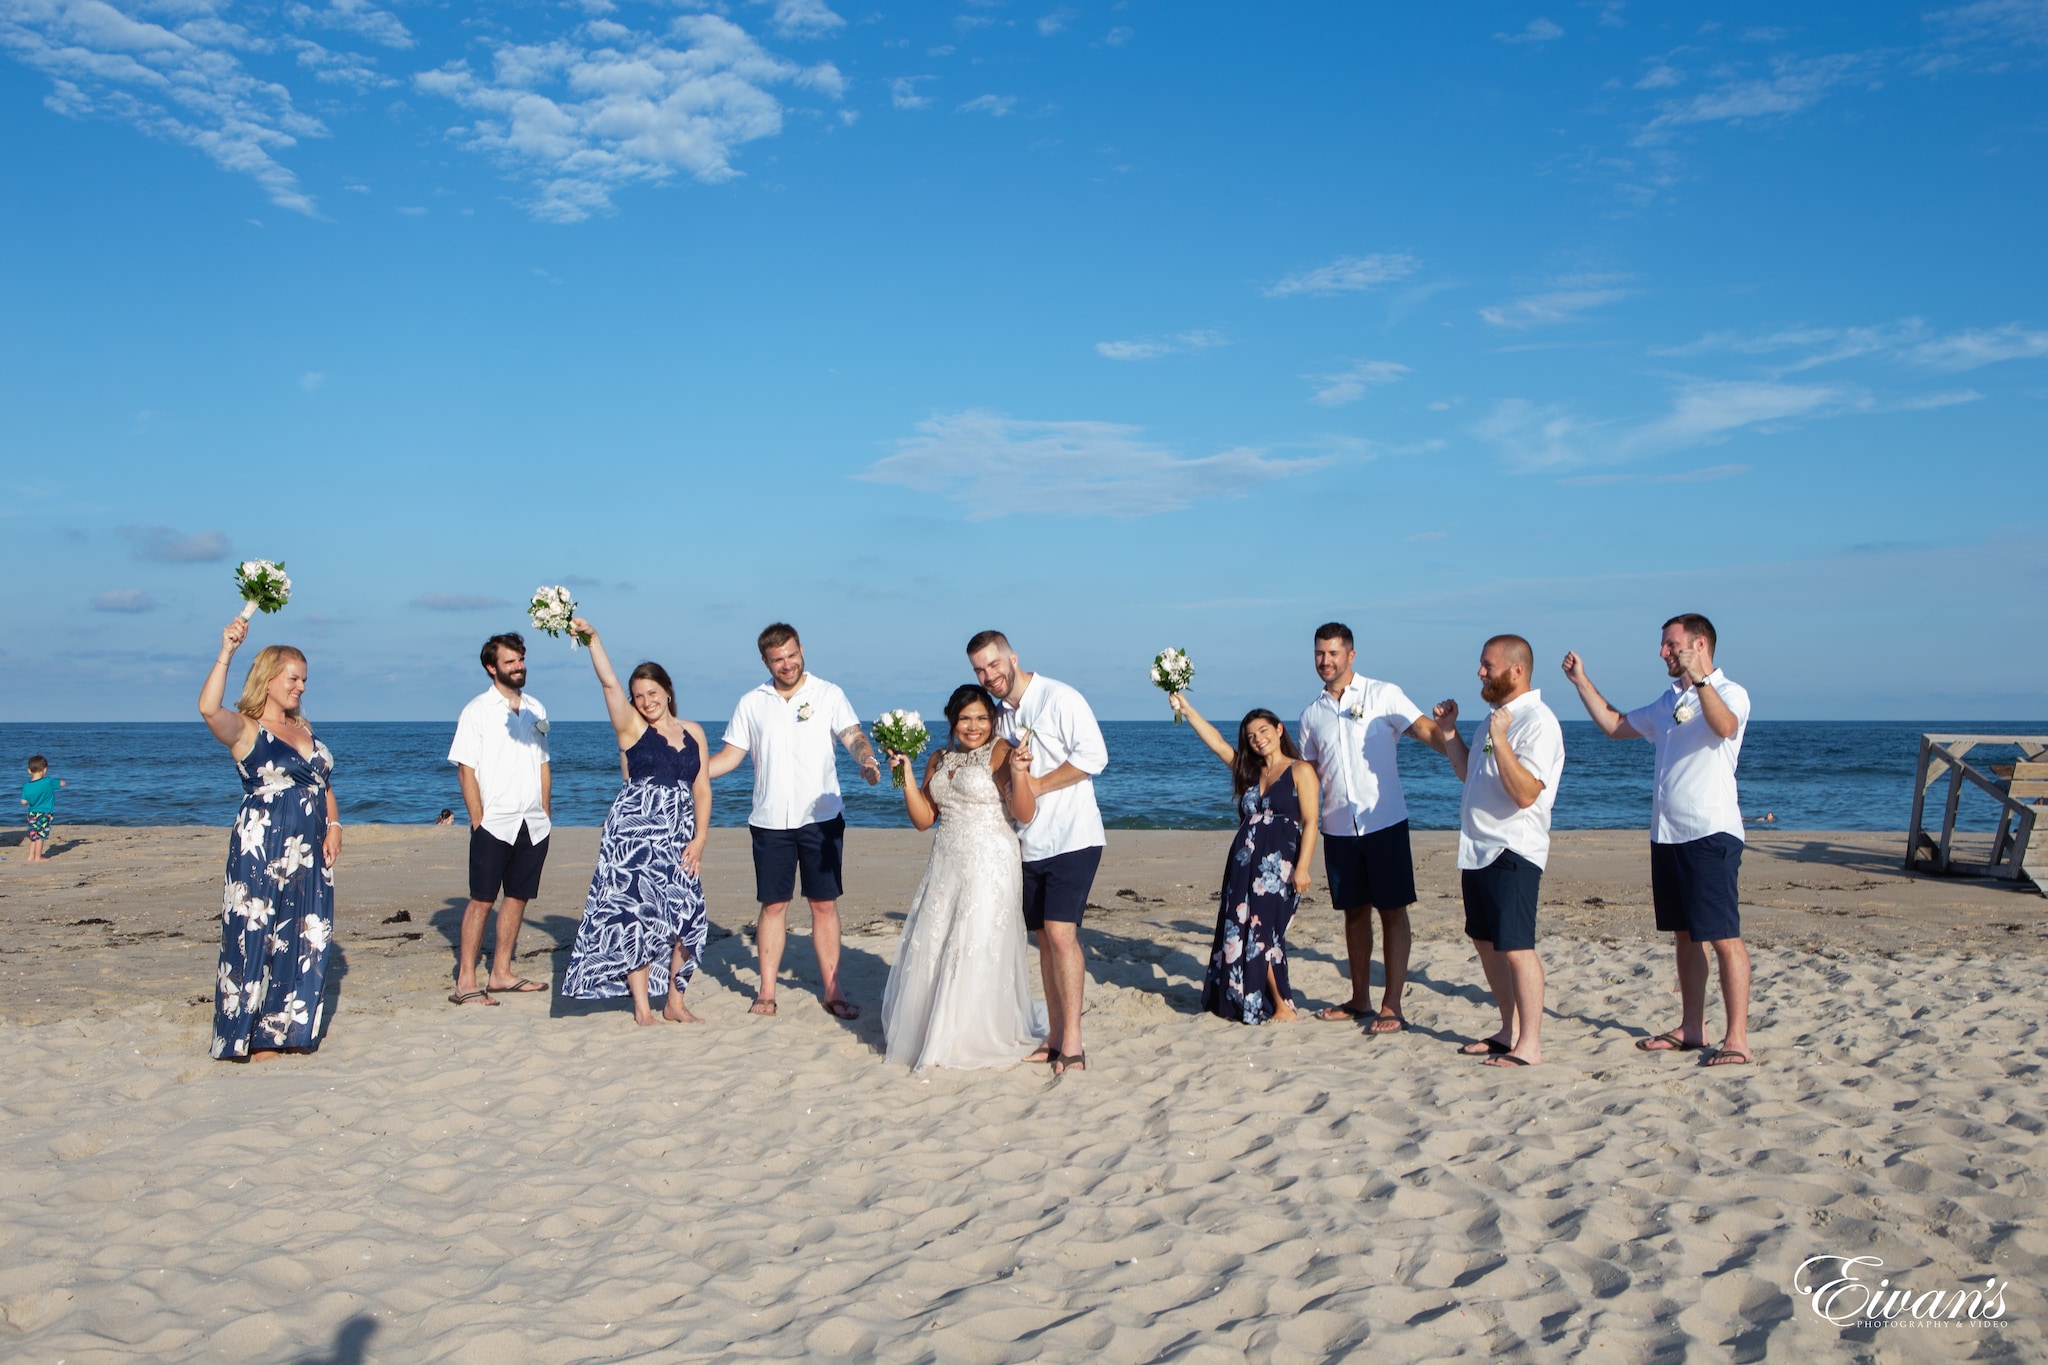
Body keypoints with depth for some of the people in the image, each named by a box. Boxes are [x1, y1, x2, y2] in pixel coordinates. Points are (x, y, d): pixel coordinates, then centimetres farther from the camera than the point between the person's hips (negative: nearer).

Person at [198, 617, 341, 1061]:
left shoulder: (302, 727, 16)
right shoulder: (245, 727, -5)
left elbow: (324, 783, 21)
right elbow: (208, 709, -27)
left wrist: (333, 826, 6)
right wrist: (226, 653, -35)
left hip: (309, 853, 7)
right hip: (261, 850, -7)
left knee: (305, 939, 8)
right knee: (257, 936, -2)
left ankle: (290, 1029, 17)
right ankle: (257, 1040, 6)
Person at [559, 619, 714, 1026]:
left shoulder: (693, 733, 11)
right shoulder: (631, 728, 2)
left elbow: (702, 789, 8)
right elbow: (609, 683, -12)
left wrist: (699, 839, -2)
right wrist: (592, 639, -23)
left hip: (679, 836, 4)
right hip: (635, 830, -4)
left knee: (684, 915, 1)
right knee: (636, 912, -6)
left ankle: (675, 1002, 13)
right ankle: (641, 1006, 2)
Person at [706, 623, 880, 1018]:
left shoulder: (828, 695, 1)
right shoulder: (751, 704, 8)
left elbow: (853, 735, -11)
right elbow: (730, 756, 9)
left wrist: (866, 760, -34)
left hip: (821, 818, -1)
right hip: (770, 821, 2)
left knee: (824, 904, 2)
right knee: (773, 906, 5)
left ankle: (831, 991, 10)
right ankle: (766, 994, 11)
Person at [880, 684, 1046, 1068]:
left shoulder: (1000, 753, -7)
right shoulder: (939, 761, 14)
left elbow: (1025, 815, -15)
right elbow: (924, 819, 12)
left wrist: (1018, 772, -30)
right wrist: (906, 775, 2)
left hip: (989, 867, -7)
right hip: (945, 865, 7)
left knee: (978, 953, -2)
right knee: (930, 950, 8)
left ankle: (980, 1040, 14)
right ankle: (925, 1033, 25)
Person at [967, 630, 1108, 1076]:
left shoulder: (1059, 698, -9)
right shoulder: (1000, 716, 14)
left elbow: (1094, 755, -17)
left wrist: (1037, 784, -14)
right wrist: (1009, 768, -4)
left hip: (1071, 838, -7)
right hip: (1029, 843, 8)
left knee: (1062, 933, -14)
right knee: (1045, 938, 9)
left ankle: (1073, 1045, -10)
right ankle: (1056, 1037, 17)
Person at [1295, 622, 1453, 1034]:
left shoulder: (1383, 695, -3)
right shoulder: (1312, 714, 11)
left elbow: (1427, 731, -14)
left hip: (1384, 822, -4)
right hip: (1338, 827, 5)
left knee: (1393, 911, -1)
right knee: (1355, 912, 12)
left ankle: (1392, 1007, 3)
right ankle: (1359, 999, 23)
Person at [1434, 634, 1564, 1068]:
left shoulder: (1538, 722, -15)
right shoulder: (1496, 715, 15)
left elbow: (1526, 793, -25)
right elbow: (1470, 775, 25)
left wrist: (1499, 740, -30)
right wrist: (1450, 733, 14)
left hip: (1513, 851, -10)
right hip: (1478, 849, 10)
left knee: (1515, 947, -8)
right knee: (1486, 942, 16)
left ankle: (1530, 1045, -1)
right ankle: (1510, 1030, 27)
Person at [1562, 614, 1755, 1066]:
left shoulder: (1729, 693, -8)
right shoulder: (1669, 700, 17)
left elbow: (1724, 726, -30)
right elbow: (1614, 725, 23)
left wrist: (1698, 678, -42)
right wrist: (1582, 682, 17)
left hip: (1711, 833, -8)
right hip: (1667, 834, 8)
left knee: (1724, 937, -6)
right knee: (1684, 935, 13)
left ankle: (1736, 1039, -3)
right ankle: (1691, 1028, 21)